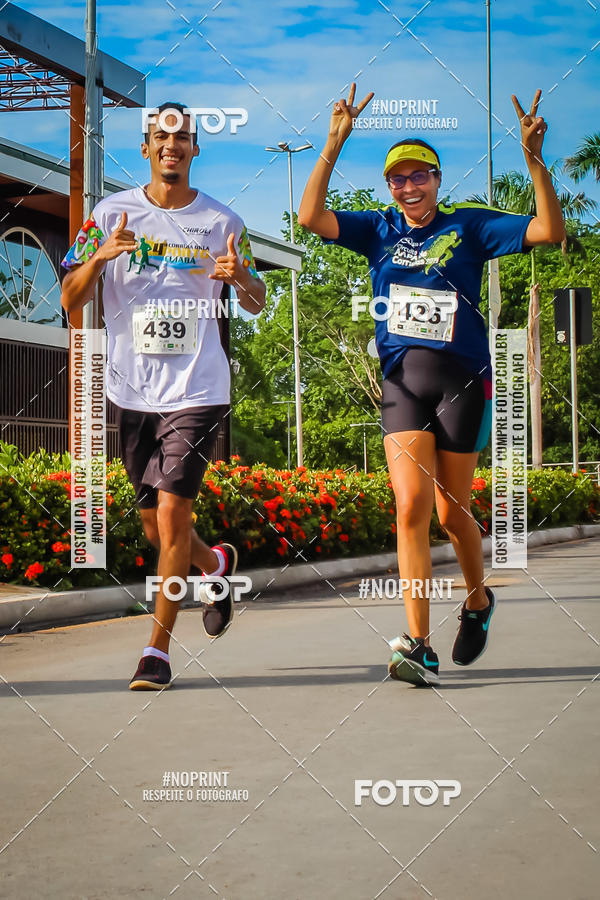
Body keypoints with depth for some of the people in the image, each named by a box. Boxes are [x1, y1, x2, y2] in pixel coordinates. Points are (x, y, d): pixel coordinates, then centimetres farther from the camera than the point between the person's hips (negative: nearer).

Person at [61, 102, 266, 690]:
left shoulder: (221, 221, 2)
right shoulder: (112, 212, 4)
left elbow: (256, 305, 10)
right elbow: (70, 300, 1)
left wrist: (242, 278, -13)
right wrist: (100, 256, -19)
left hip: (196, 390, -2)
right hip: (131, 390, 2)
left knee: (172, 512, -11)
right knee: (154, 525, 11)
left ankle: (158, 648, 0)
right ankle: (217, 564, 43)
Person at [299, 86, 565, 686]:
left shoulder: (469, 226, 3)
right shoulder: (378, 230, 9)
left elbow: (550, 231, -6)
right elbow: (311, 217, -4)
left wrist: (534, 159, -17)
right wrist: (334, 145, -11)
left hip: (462, 379, -1)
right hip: (401, 380, 2)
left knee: (451, 512, 4)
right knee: (411, 504, -13)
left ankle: (479, 601, 34)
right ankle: (419, 647, -14)